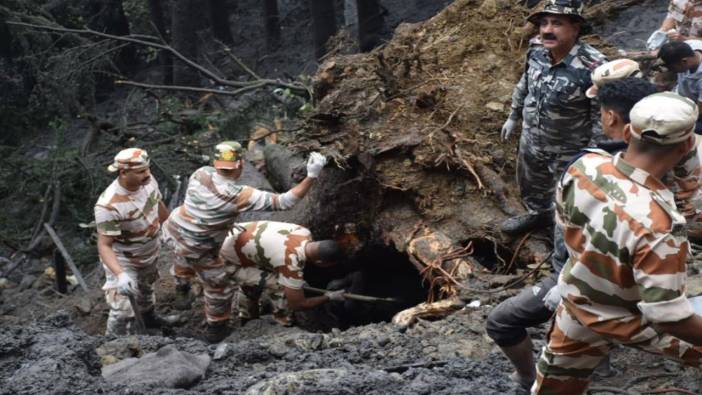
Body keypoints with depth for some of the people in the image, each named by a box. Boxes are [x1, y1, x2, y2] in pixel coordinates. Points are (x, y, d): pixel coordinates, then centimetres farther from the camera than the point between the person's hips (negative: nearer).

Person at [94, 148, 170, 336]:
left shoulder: (147, 181, -20)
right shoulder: (109, 206, -40)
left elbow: (158, 204, 2)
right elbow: (104, 246, -35)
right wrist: (120, 275, -49)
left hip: (150, 252, 7)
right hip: (123, 261, -7)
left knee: (146, 286, 33)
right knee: (122, 312, -10)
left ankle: (149, 316, 62)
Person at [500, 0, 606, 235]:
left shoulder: (593, 66, -32)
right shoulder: (536, 54, -11)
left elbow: (603, 116, -25)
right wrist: (513, 117, 19)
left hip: (569, 151, -7)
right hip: (531, 141, 7)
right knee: (530, 184, 31)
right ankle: (538, 214, 59)